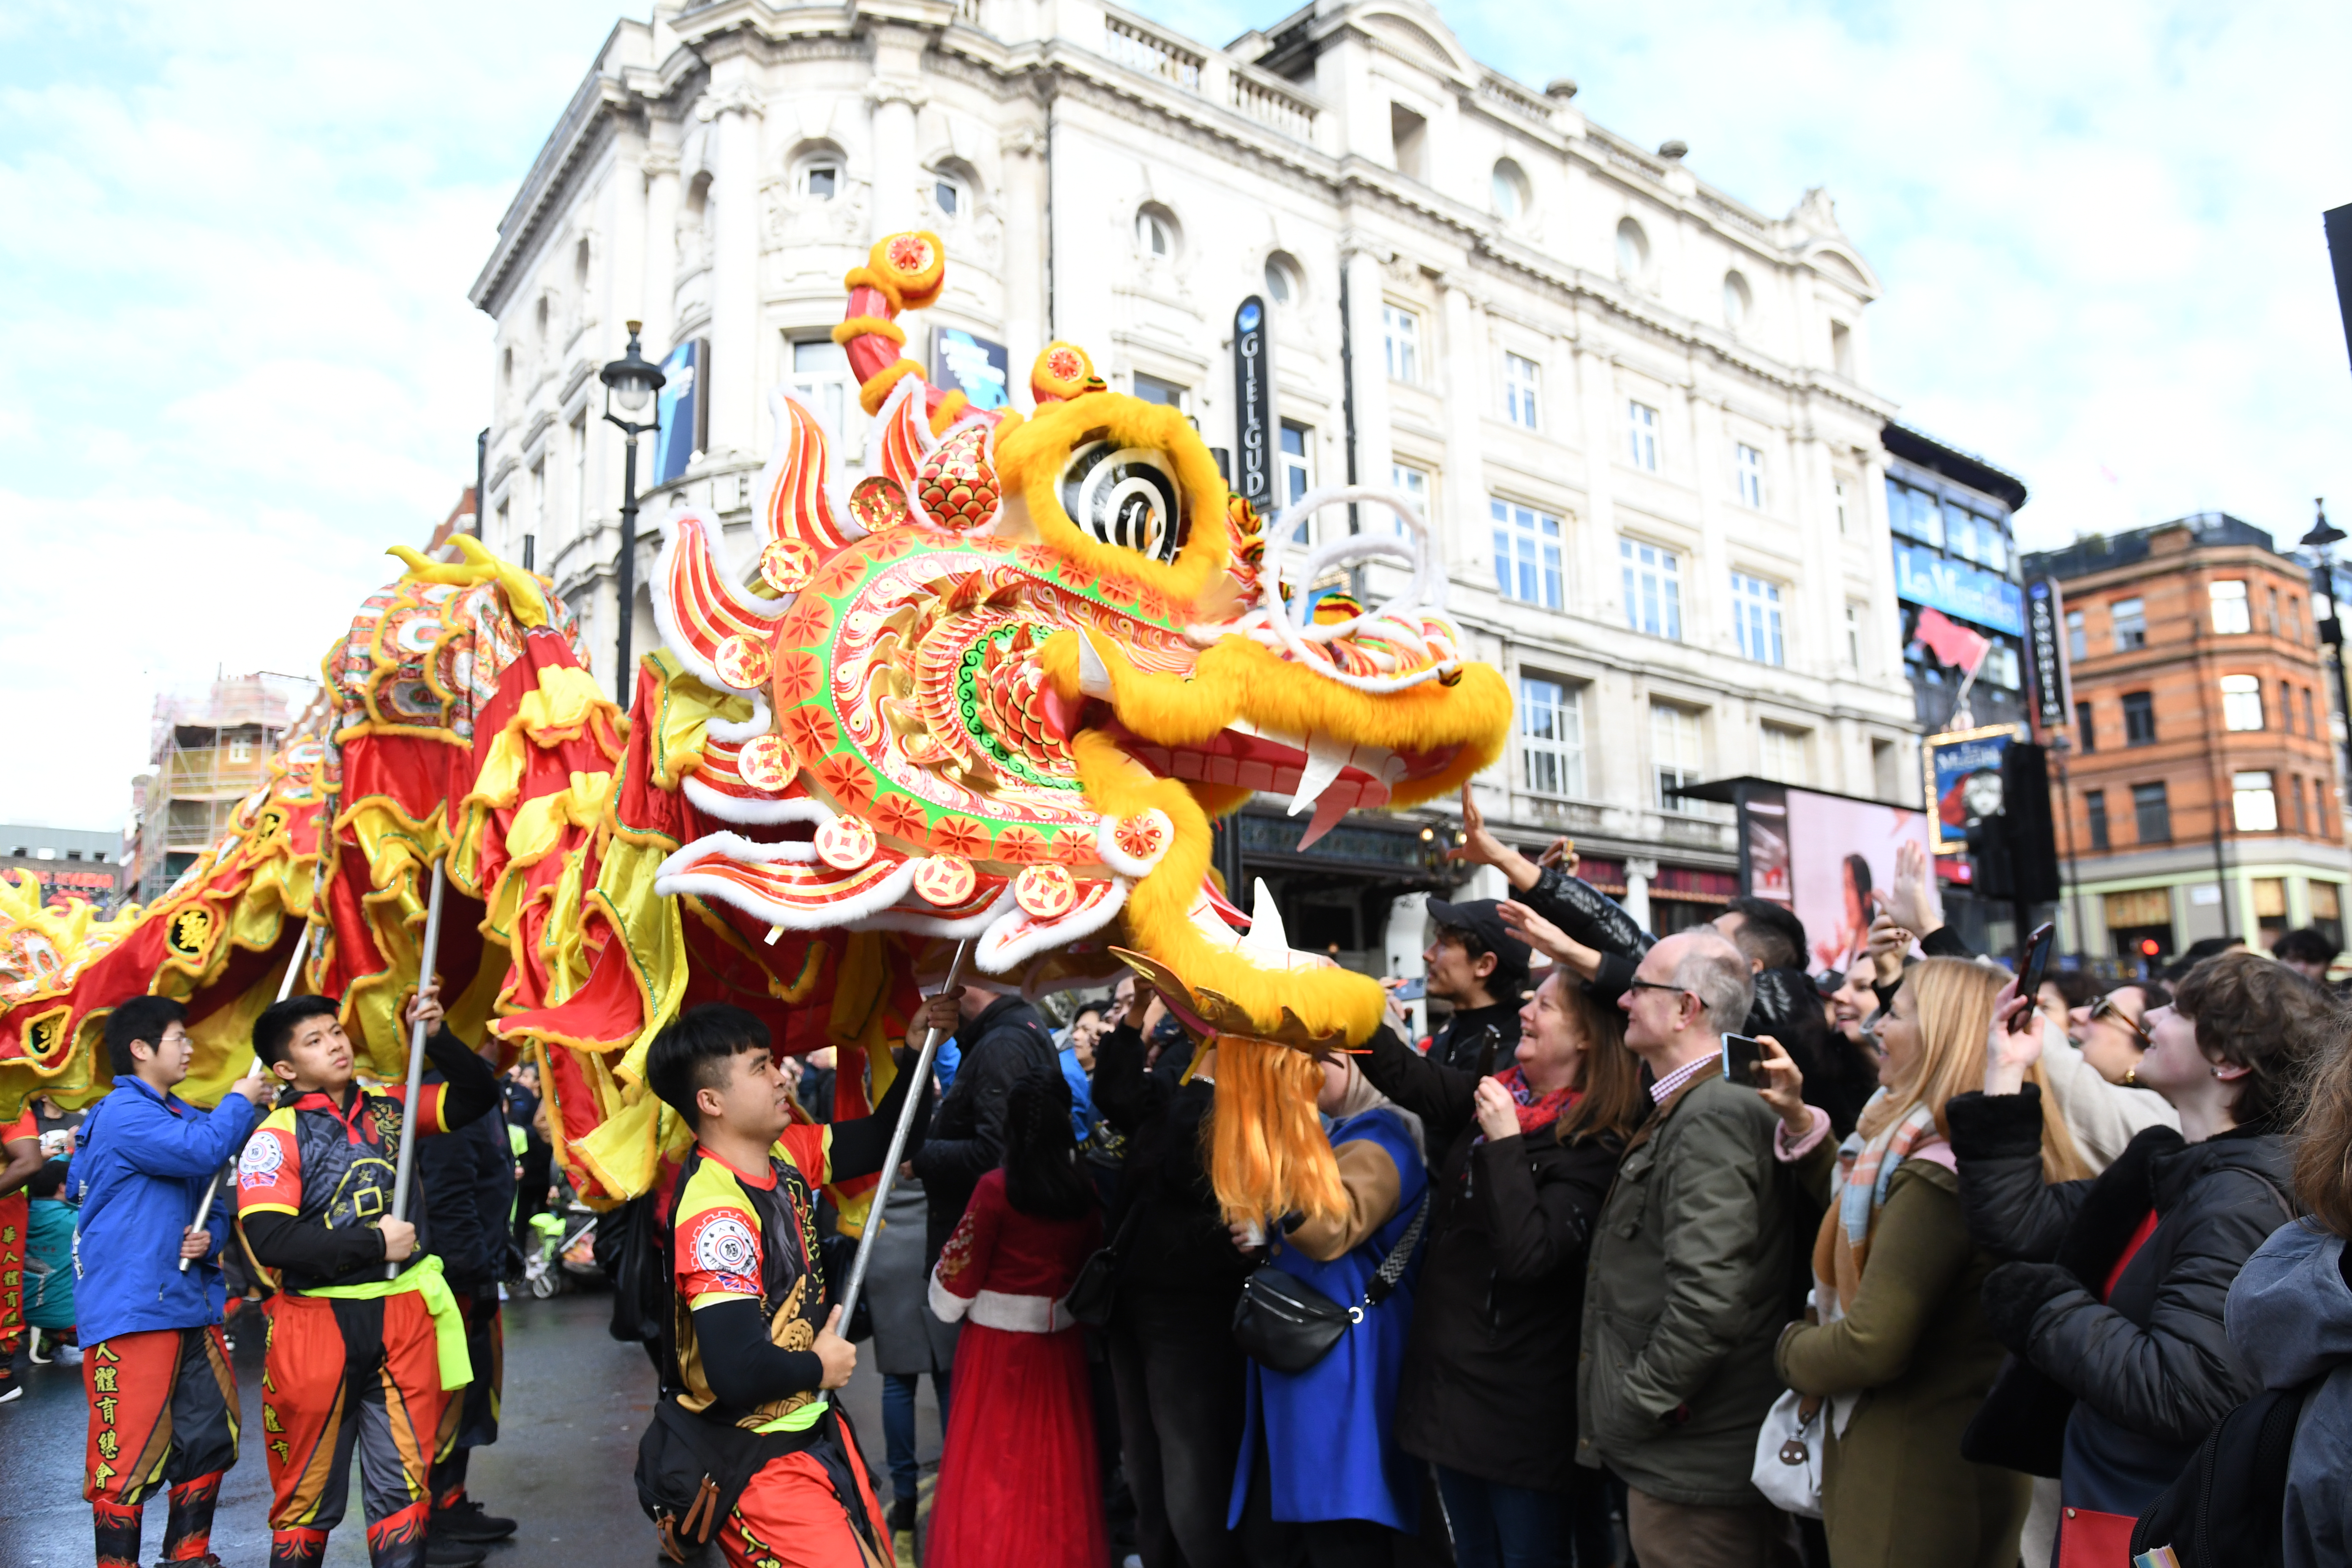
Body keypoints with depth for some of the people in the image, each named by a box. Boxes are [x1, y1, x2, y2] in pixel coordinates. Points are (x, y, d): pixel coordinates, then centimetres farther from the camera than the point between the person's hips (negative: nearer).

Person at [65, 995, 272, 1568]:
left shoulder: (185, 1116, 17)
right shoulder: (123, 1113, -12)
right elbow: (202, 1152, -26)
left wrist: (210, 1237, -2)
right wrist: (240, 1101, -9)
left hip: (192, 1304, 9)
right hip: (132, 1311, -9)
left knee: (211, 1436, 13)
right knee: (129, 1454, -4)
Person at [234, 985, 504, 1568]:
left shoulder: (388, 1104, 5)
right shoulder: (275, 1138, -8)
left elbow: (479, 1096, 8)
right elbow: (269, 1240, -18)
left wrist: (435, 1036, -6)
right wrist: (375, 1243, -14)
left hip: (405, 1313, 3)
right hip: (317, 1324, -3)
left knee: (405, 1473, 9)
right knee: (312, 1481, 11)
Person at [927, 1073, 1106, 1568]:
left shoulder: (996, 1187, -15)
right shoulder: (1084, 1188, -4)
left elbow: (960, 1274, -9)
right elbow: (1093, 1262, 6)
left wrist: (945, 1302, 11)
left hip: (998, 1339, -3)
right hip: (1061, 1340, 4)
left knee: (991, 1457, 9)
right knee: (1055, 1454, 15)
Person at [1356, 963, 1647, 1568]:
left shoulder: (1595, 1144, -18)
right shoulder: (1494, 1094, 2)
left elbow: (1530, 1252, -26)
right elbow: (1406, 1075, -2)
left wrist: (1504, 1143, -26)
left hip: (1521, 1398, -7)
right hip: (1451, 1368, 7)